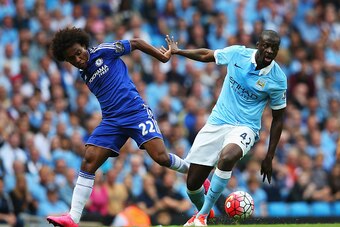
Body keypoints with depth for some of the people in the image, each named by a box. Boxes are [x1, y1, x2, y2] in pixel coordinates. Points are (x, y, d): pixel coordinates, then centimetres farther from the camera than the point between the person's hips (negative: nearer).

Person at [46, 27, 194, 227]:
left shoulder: (104, 52, -3)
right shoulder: (84, 75, 16)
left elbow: (136, 43, 5)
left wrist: (163, 57, 8)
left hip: (136, 112, -6)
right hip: (112, 121, 6)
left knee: (161, 157, -18)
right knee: (89, 162, -8)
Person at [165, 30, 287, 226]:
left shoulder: (278, 79, -9)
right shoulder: (237, 54, -5)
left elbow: (278, 118, 0)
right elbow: (207, 55, 15)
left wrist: (269, 157, 0)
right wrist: (178, 51, 22)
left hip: (245, 127, -3)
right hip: (217, 123, 3)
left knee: (227, 156, -39)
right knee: (192, 184, 0)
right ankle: (202, 210, 37)